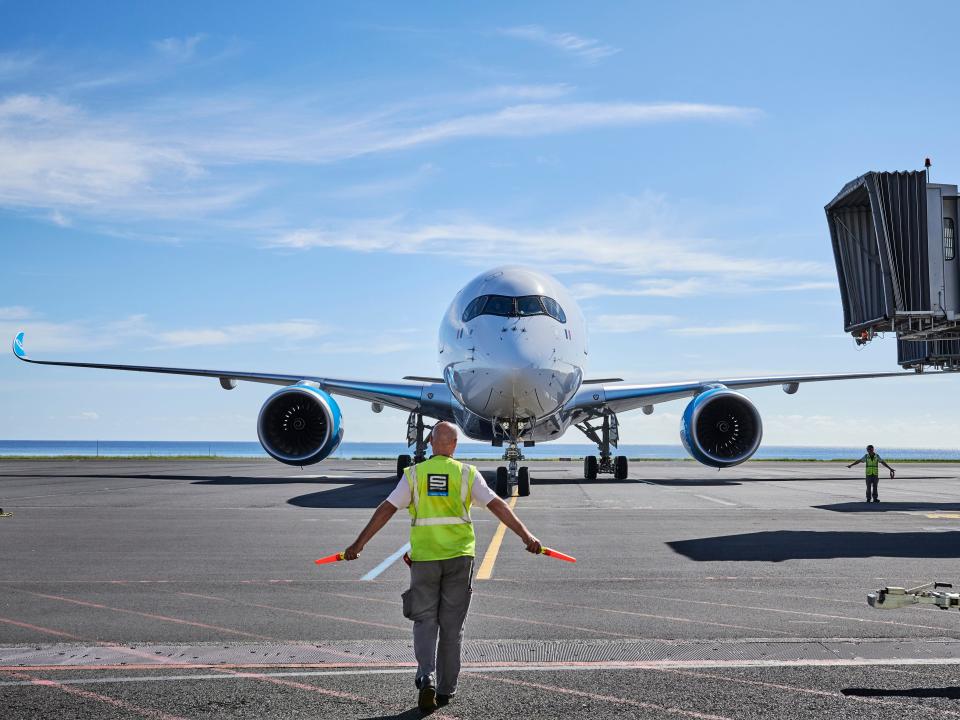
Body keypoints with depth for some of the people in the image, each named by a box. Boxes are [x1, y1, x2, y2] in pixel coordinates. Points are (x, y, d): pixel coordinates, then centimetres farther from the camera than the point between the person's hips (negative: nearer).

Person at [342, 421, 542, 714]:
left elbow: (385, 510, -4)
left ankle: (426, 679, -11)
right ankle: (445, 690, 16)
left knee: (425, 621, 9)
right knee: (451, 625, 10)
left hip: (423, 558, 0)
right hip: (458, 558, 0)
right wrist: (526, 536, -6)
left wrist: (358, 544, -1)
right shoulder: (467, 473, -1)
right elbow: (498, 506, -7)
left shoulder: (414, 474, 0)